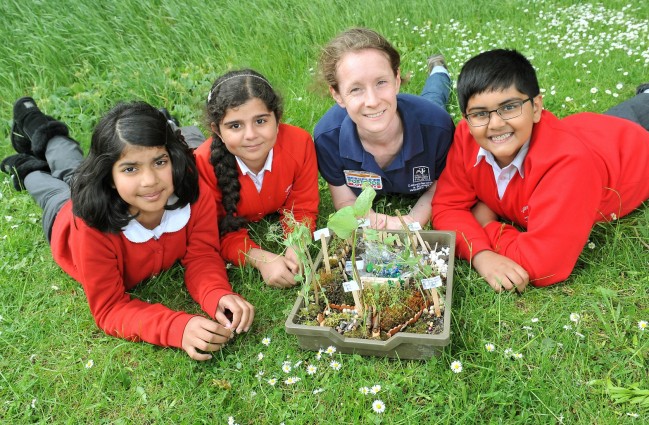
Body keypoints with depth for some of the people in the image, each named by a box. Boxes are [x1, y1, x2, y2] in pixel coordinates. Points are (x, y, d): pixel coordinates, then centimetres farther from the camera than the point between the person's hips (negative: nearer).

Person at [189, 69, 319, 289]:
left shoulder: (300, 143, -38)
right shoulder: (204, 163, -42)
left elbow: (301, 209, -24)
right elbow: (219, 231, -33)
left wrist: (296, 248, -45)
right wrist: (261, 259, -50)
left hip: (274, 215, 2)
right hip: (230, 220, -1)